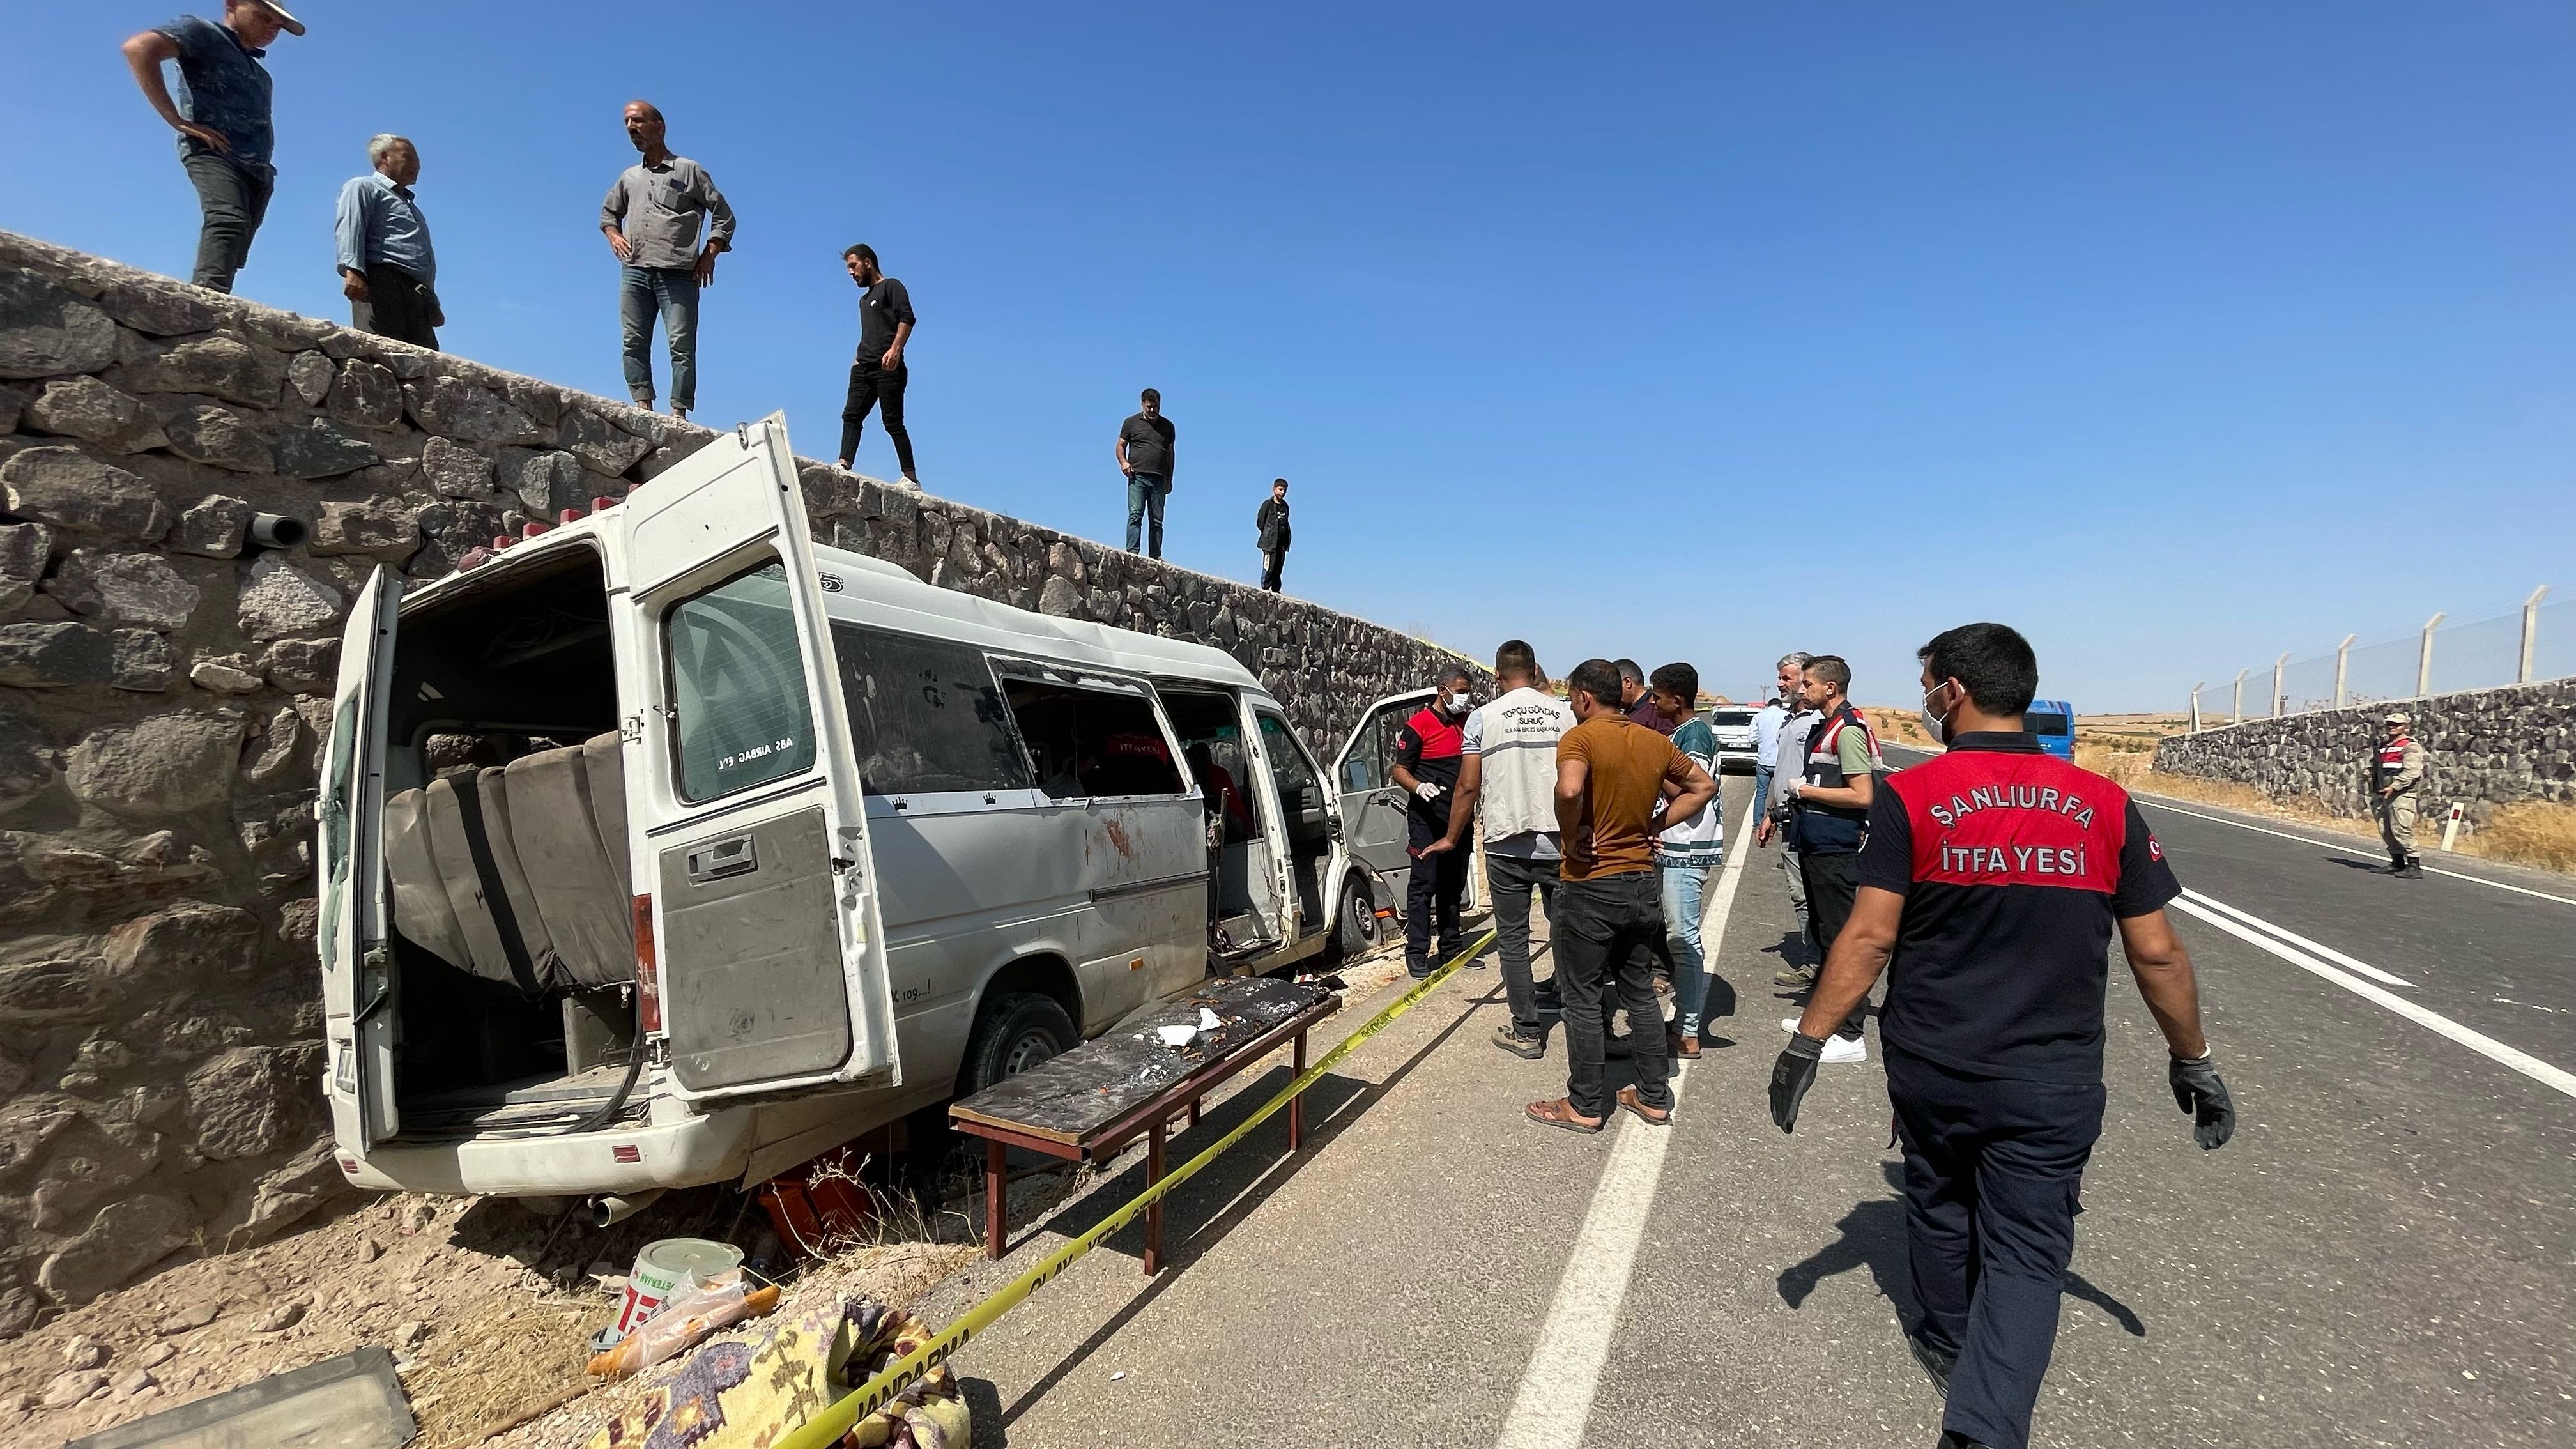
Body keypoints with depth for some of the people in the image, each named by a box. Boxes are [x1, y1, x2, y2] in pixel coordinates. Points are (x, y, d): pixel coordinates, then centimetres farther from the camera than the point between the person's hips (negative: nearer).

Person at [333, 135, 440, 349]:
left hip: (418, 292, 6)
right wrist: (352, 270, -18)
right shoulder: (363, 187, 17)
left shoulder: (411, 206, 40)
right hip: (382, 281, -6)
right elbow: (349, 228, -1)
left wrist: (434, 305, 22)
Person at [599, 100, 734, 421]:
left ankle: (678, 413, -12)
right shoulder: (629, 177, 23)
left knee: (681, 344, -11)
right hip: (634, 271, 5)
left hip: (678, 273, -5)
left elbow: (724, 215, 7)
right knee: (633, 342, -4)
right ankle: (643, 406, -3)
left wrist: (709, 255, -3)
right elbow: (608, 212, 35)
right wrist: (614, 235, 14)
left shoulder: (689, 170, 9)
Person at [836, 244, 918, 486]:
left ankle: (911, 478, -9)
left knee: (893, 422, -11)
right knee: (851, 415, -4)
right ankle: (844, 466, -12)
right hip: (863, 368, 9)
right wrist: (859, 358, 18)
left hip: (888, 367, -9)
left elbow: (907, 318, -12)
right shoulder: (864, 299, 30)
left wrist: (895, 349, -25)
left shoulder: (892, 286, 4)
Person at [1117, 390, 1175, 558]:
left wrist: (1169, 480, 15)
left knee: (1157, 520, 2)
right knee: (1135, 515, -15)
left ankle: (1155, 556, 4)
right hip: (1137, 476, -3)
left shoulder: (1167, 426, 17)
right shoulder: (1131, 422, 9)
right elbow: (1121, 445, 12)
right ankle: (1132, 553, -19)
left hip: (1159, 479, 3)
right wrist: (1123, 462, -9)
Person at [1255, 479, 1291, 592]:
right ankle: (1265, 588, -3)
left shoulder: (1285, 506, 14)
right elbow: (1260, 523, -1)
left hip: (1282, 542, 5)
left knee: (1278, 568, 4)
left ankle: (1275, 590, 9)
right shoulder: (1268, 504, -2)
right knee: (1269, 567, -9)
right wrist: (1268, 534, -1)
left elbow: (1286, 524, 17)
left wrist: (1287, 539, 5)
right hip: (1270, 541, -5)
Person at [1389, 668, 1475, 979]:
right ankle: (1416, 953, 1)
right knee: (1424, 885, -5)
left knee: (1453, 884, 14)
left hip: (1458, 816, 7)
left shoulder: (1466, 724, 11)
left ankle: (1450, 948, 24)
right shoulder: (1419, 725, -9)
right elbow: (1399, 770, -10)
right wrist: (1419, 787, -28)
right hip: (1426, 817, -7)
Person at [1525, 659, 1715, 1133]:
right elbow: (1704, 786, 17)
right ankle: (1655, 1097, 29)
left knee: (1583, 1000, 6)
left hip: (1590, 887, -7)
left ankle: (1585, 1106, 17)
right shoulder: (1655, 742, 6)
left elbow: (1569, 790, -36)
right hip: (1641, 885, 7)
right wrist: (1657, 825, 9)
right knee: (1640, 992, 19)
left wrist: (1571, 836, -19)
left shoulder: (1581, 738, -16)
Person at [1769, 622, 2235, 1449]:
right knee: (2027, 1254, 9)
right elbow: (2156, 954, 1)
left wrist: (1807, 1042, -9)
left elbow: (1870, 936, -16)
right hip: (2052, 1081, 1)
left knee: (1939, 1206, 23)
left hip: (1931, 1067, 0)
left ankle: (1950, 1344, 44)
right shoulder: (2104, 805, -4)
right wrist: (2192, 1059, 16)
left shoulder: (1911, 797, -13)